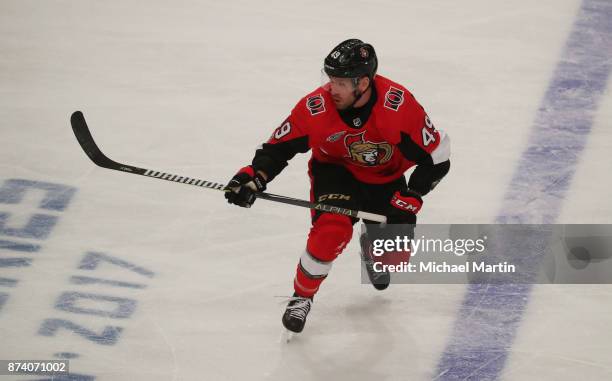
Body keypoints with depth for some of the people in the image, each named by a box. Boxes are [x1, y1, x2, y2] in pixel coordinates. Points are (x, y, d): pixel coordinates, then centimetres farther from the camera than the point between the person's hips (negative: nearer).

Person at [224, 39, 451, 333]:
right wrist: (254, 177, -30)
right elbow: (278, 146, -13)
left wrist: (410, 198, -25)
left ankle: (372, 242, 33)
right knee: (332, 230, -28)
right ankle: (302, 297, -6)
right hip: (335, 172, -1)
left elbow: (436, 157, -20)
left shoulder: (400, 105, -30)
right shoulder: (315, 107, -27)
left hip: (385, 179, 1)